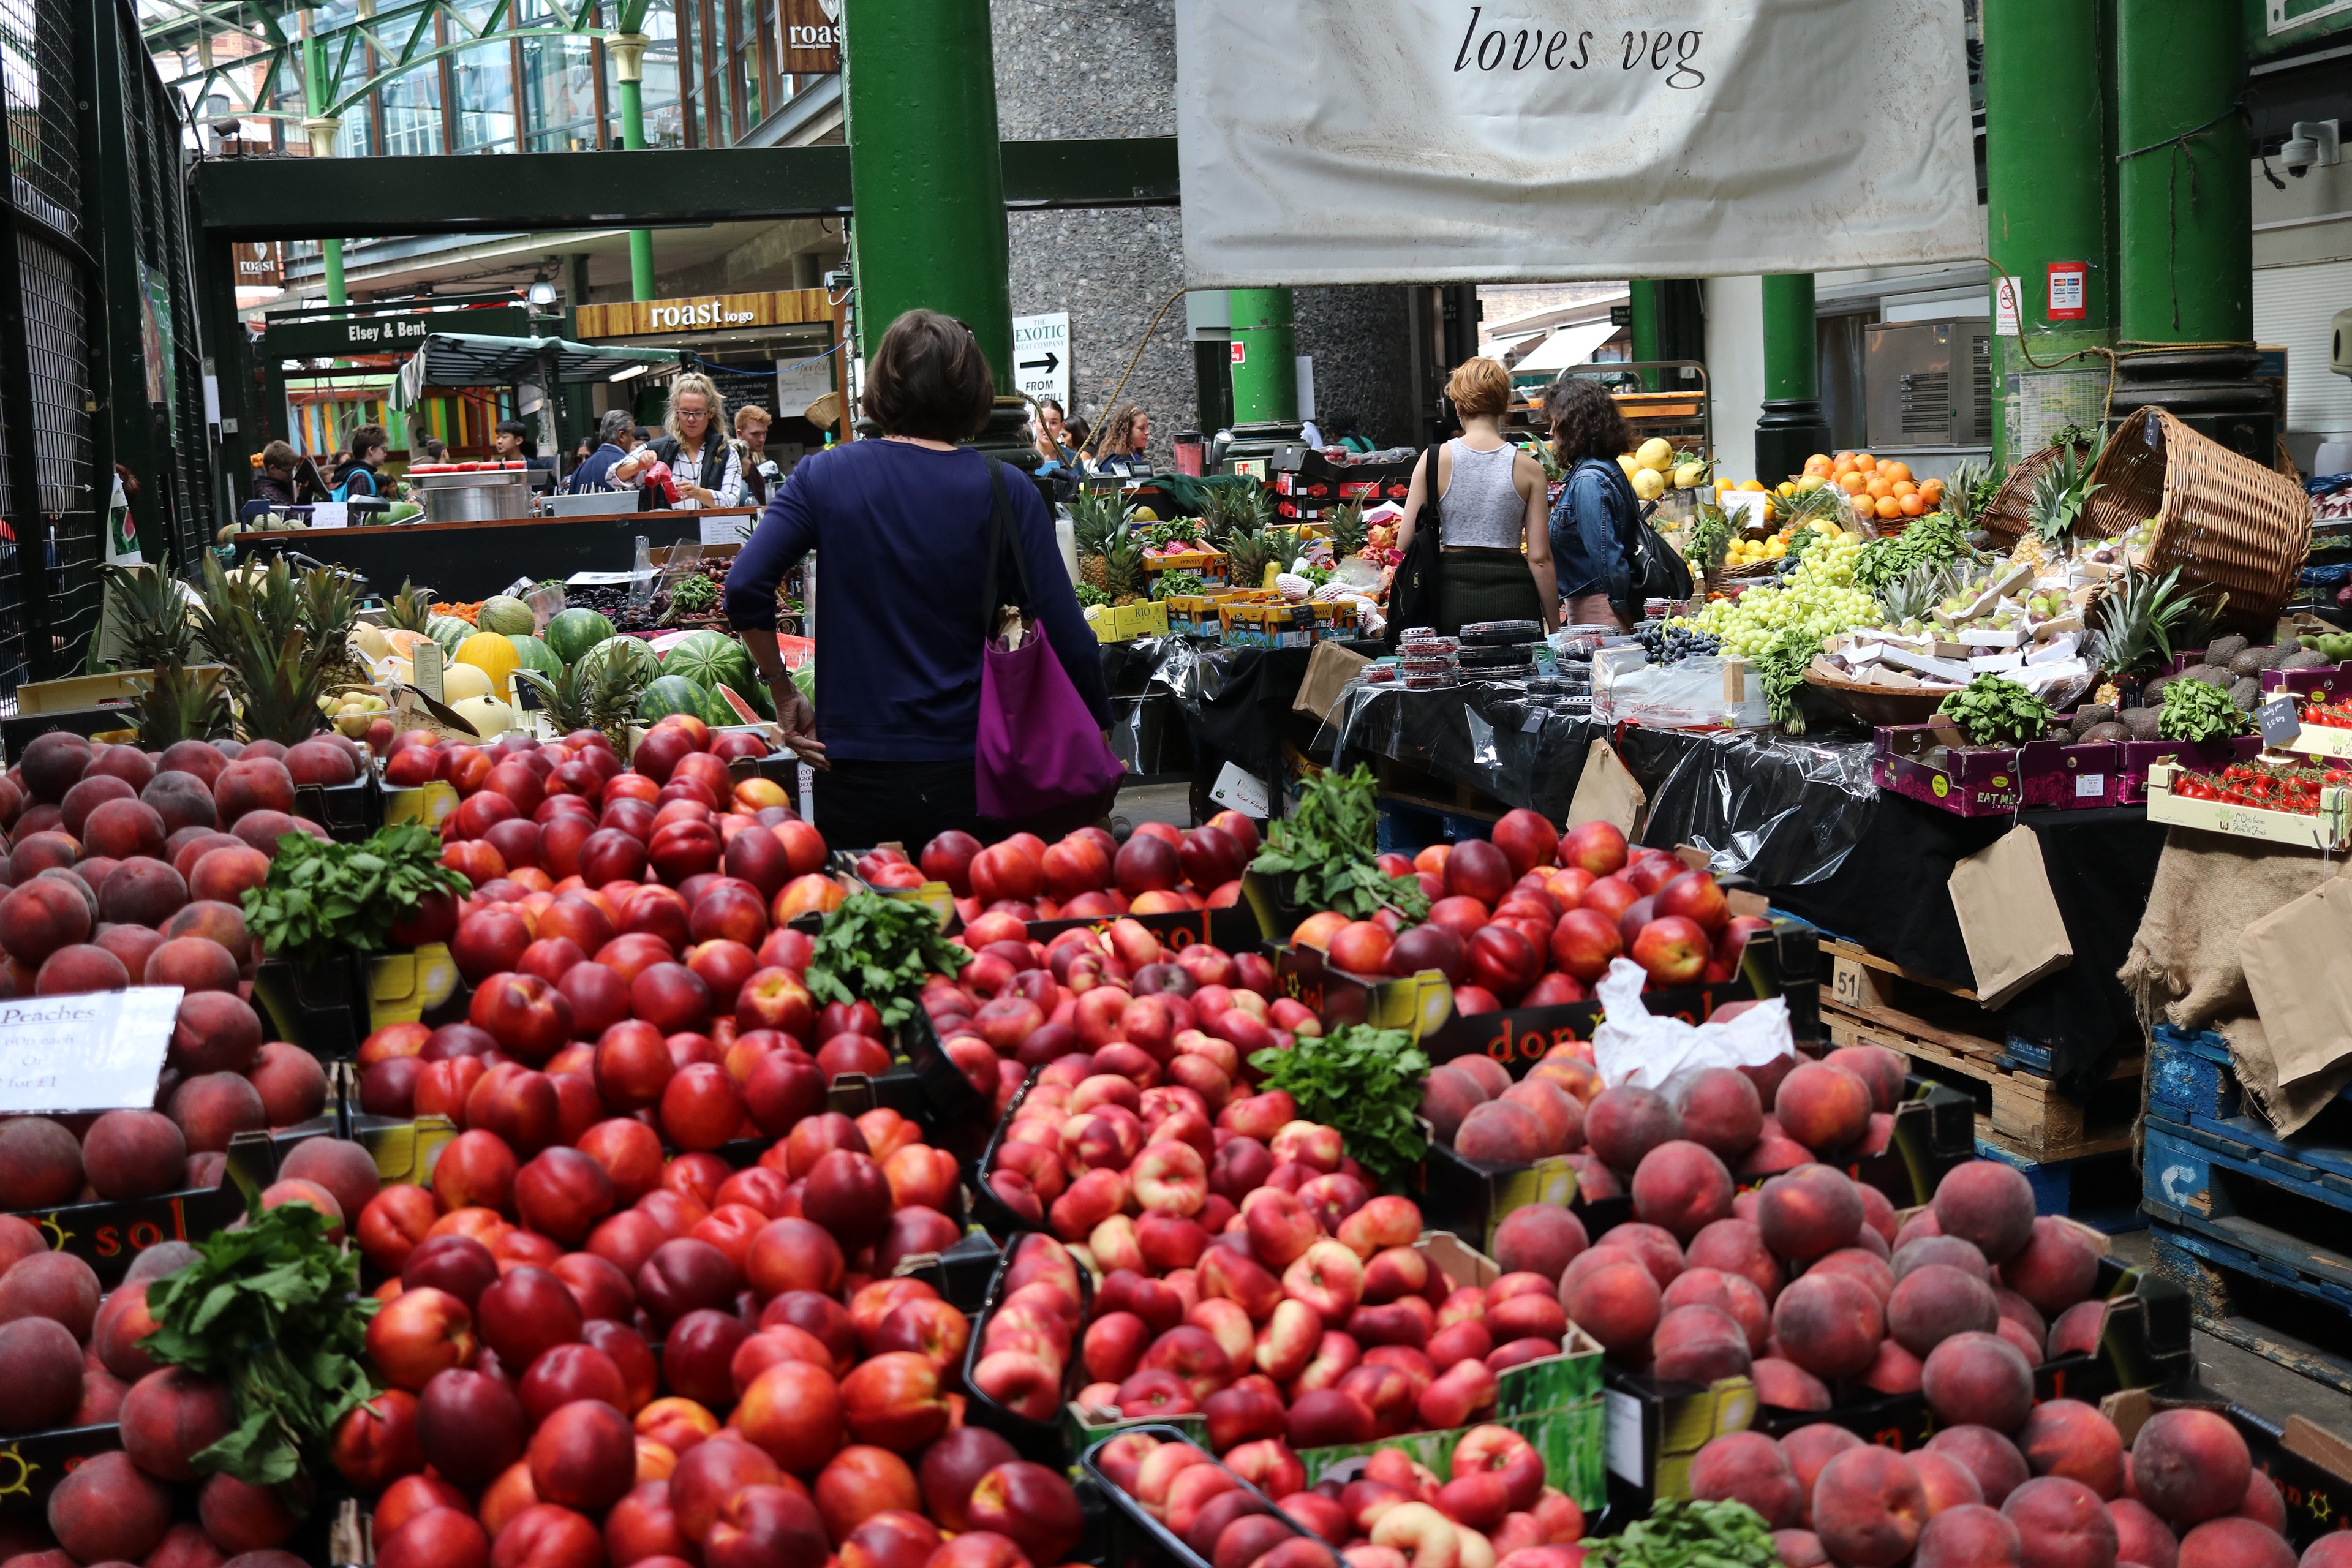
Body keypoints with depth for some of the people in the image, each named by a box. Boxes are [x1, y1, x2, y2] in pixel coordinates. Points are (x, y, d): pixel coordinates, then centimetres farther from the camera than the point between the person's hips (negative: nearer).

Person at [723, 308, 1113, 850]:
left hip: (854, 780, 1)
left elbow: (746, 587, -9)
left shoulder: (823, 475, 0)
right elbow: (1069, 640, -6)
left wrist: (783, 694, 3)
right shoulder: (1005, 492, -3)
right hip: (966, 777, -1)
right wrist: (1100, 732, 8)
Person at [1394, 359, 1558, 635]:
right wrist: (1554, 627, 5)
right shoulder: (1528, 468, -1)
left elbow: (1405, 542, 1)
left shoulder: (1434, 460, -1)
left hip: (1453, 594, 1)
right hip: (1513, 596, -1)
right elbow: (1540, 557, -2)